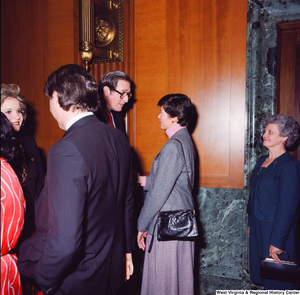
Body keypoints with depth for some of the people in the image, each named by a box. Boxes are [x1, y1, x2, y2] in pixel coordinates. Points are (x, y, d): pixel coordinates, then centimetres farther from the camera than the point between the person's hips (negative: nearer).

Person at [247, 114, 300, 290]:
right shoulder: (262, 161, 9)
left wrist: (277, 241, -21)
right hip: (259, 228, 8)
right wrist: (251, 224, 16)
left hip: (277, 229, -8)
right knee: (263, 277, 18)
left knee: (277, 283, 5)